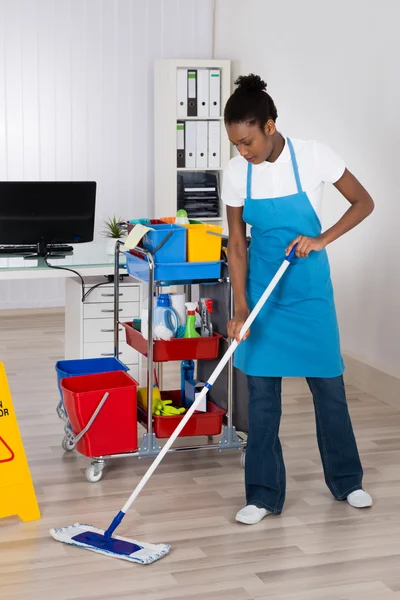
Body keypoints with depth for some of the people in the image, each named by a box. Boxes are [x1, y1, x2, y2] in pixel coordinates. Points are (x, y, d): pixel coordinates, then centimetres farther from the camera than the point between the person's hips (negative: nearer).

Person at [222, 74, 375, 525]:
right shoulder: (236, 174, -9)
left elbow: (363, 203, -7)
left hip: (308, 288, -2)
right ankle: (263, 493, 13)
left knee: (328, 384, 8)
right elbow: (237, 243, -5)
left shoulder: (312, 157, -16)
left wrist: (322, 240, -20)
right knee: (261, 390, 2)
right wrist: (239, 307, -12)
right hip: (262, 288, 2)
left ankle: (347, 480, 27)